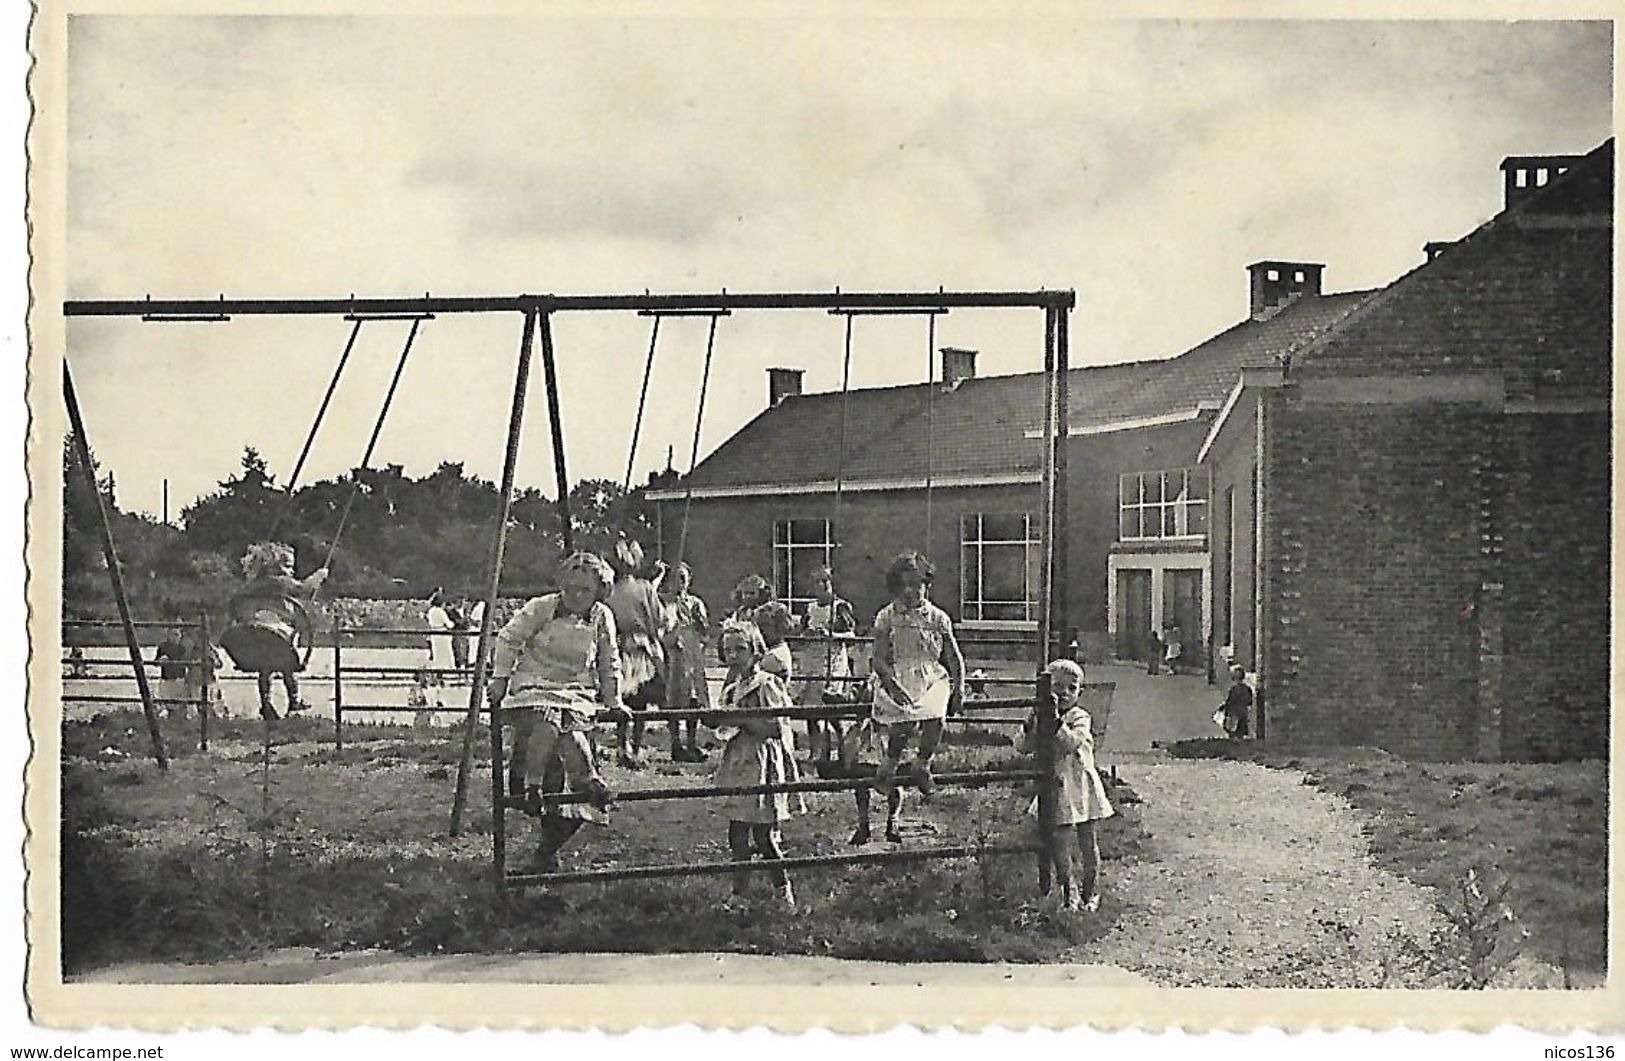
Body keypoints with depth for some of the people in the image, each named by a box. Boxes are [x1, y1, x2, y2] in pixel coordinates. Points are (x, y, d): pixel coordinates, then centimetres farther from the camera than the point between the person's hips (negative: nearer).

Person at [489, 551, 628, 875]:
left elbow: (609, 662, 18)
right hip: (535, 687, -3)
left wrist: (613, 701, 16)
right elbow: (508, 639, 5)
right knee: (546, 724, -40)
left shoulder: (602, 618, 7)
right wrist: (500, 678, 1)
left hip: (577, 694, 3)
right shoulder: (540, 609, -3)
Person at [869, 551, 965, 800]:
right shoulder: (887, 618, 4)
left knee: (935, 718, -27)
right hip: (897, 679, -2)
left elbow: (954, 659, 13)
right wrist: (893, 686, -19)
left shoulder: (938, 618, 9)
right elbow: (879, 660, -3)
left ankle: (923, 765, 0)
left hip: (932, 678, 2)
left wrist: (959, 688, 0)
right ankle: (890, 765, 2)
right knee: (904, 723, -27)